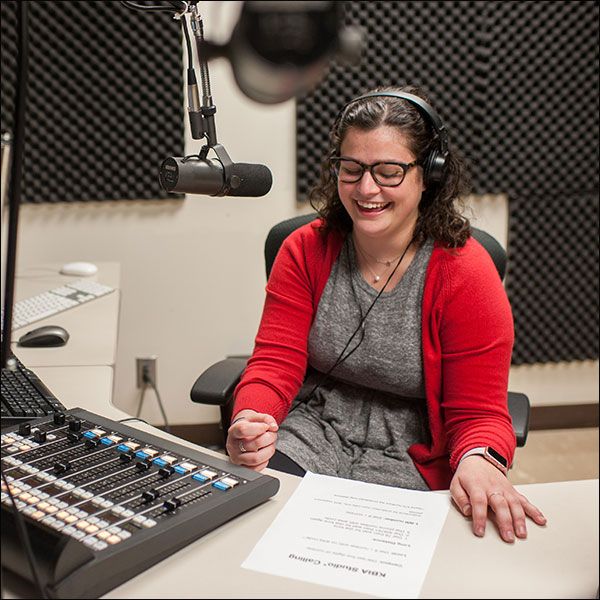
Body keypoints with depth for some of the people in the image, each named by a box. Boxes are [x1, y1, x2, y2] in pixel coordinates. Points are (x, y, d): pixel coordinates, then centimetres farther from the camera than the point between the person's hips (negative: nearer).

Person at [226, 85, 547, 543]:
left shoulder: (465, 275, -10)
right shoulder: (305, 251, 0)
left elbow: (478, 412, -8)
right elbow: (276, 362, -4)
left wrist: (479, 461, -32)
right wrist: (251, 419, -28)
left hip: (407, 459, -2)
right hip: (311, 431, 3)